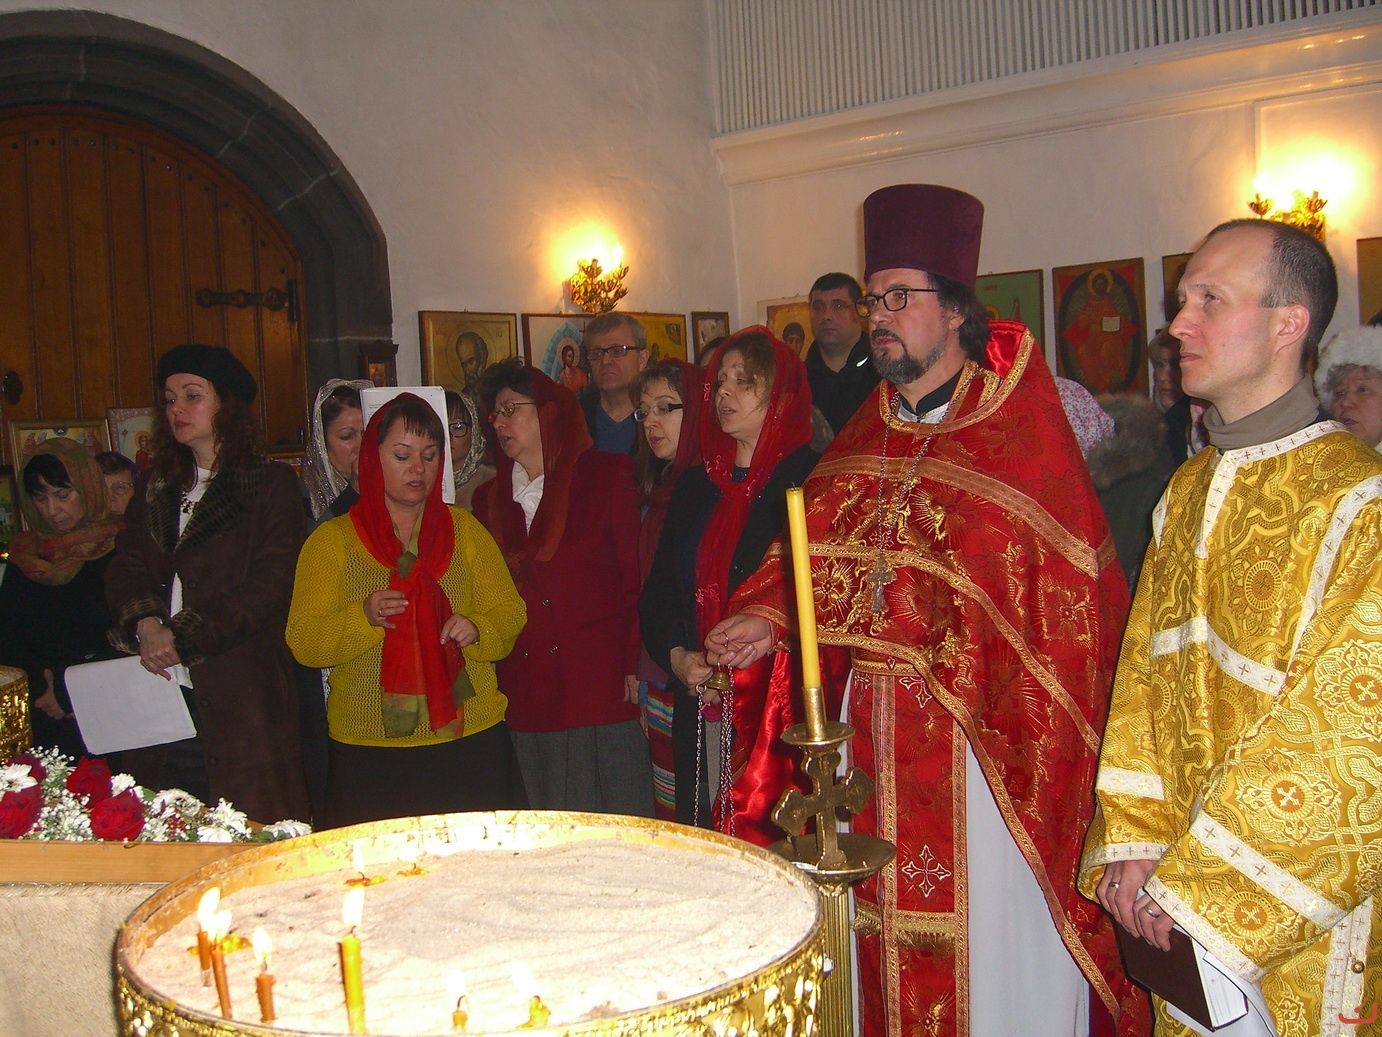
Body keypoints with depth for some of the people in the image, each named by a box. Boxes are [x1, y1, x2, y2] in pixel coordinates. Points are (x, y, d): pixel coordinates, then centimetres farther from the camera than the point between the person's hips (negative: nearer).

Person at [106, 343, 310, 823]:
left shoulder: (272, 484, 1)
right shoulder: (155, 487, 19)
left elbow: (269, 585, -9)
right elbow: (124, 568, 11)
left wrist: (182, 636, -14)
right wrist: (144, 623, -10)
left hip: (241, 696, -5)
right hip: (160, 692, 5)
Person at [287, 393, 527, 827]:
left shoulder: (464, 528, 12)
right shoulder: (332, 539, 6)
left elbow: (510, 612, 9)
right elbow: (303, 642, -2)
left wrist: (476, 629, -12)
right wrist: (365, 617, -20)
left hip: (468, 740, 1)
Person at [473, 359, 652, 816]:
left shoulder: (607, 477, 2)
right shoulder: (490, 498, 14)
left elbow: (635, 576, -2)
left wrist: (634, 666, -10)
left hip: (602, 688, -4)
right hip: (526, 700, 4)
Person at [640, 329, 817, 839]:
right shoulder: (695, 485, 15)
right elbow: (659, 587, 16)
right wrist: (676, 655, -1)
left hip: (781, 705, -5)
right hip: (700, 708, 6)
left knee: (775, 845, -5)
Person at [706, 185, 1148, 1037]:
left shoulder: (1022, 431, -7)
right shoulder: (863, 438, 11)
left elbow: (1075, 587, -11)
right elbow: (816, 555, 16)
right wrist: (769, 616, -2)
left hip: (982, 741, -5)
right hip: (869, 737, 6)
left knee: (994, 956, 4)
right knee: (885, 939, 15)